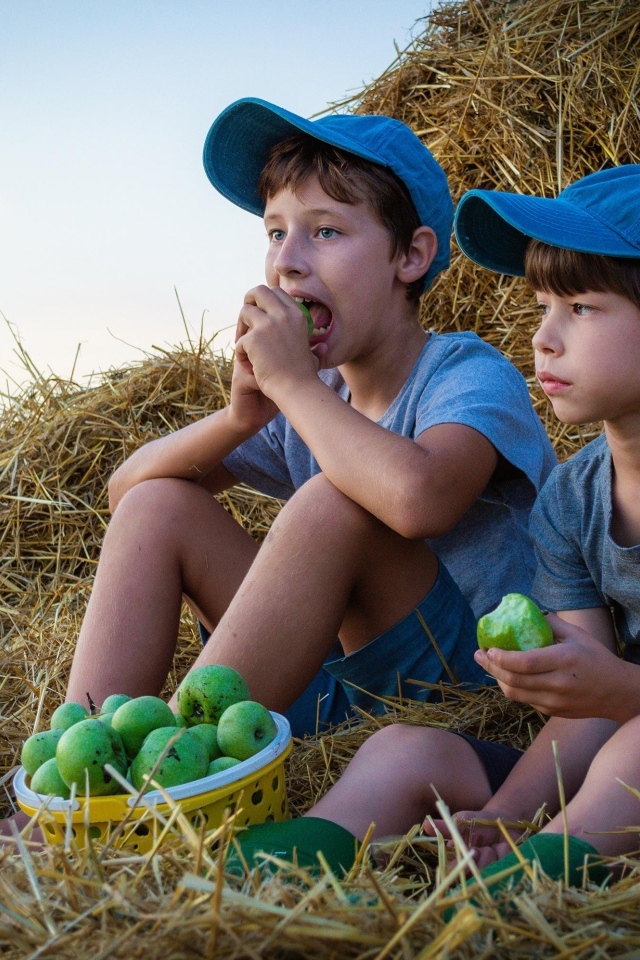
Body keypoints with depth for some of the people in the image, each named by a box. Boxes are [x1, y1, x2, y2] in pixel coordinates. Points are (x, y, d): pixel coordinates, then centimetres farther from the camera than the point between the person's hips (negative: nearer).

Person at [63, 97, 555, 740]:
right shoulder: (313, 398, 7)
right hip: (338, 674, 7)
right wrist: (241, 416, -13)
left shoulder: (469, 373, -13)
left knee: (333, 502, -30)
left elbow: (417, 498, -40)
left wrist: (293, 381, -23)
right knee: (157, 505, -1)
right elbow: (124, 489, 6)